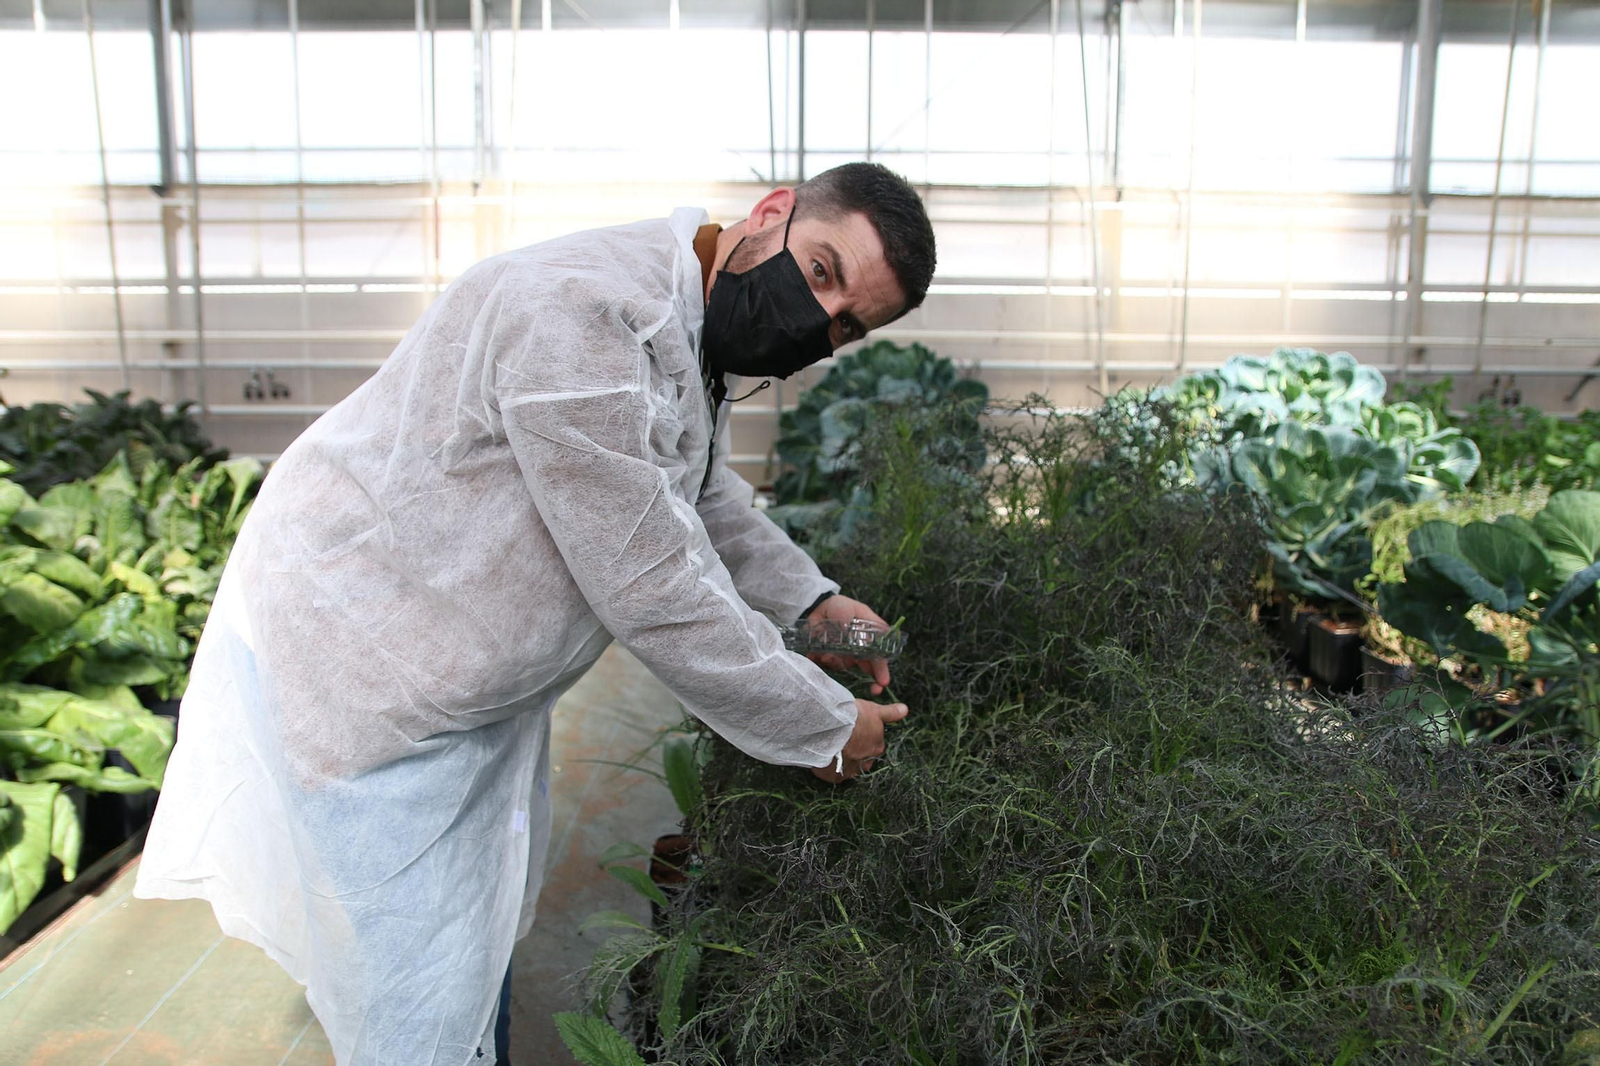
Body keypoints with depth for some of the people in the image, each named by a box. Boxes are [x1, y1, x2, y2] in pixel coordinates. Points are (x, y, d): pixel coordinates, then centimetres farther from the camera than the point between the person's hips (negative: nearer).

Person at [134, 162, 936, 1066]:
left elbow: (706, 500, 19)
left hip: (483, 683, 9)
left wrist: (809, 598, 7)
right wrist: (823, 726, -18)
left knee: (488, 936, 24)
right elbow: (651, 593, -30)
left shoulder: (694, 328, 1)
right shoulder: (586, 314, -32)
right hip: (358, 675, -9)